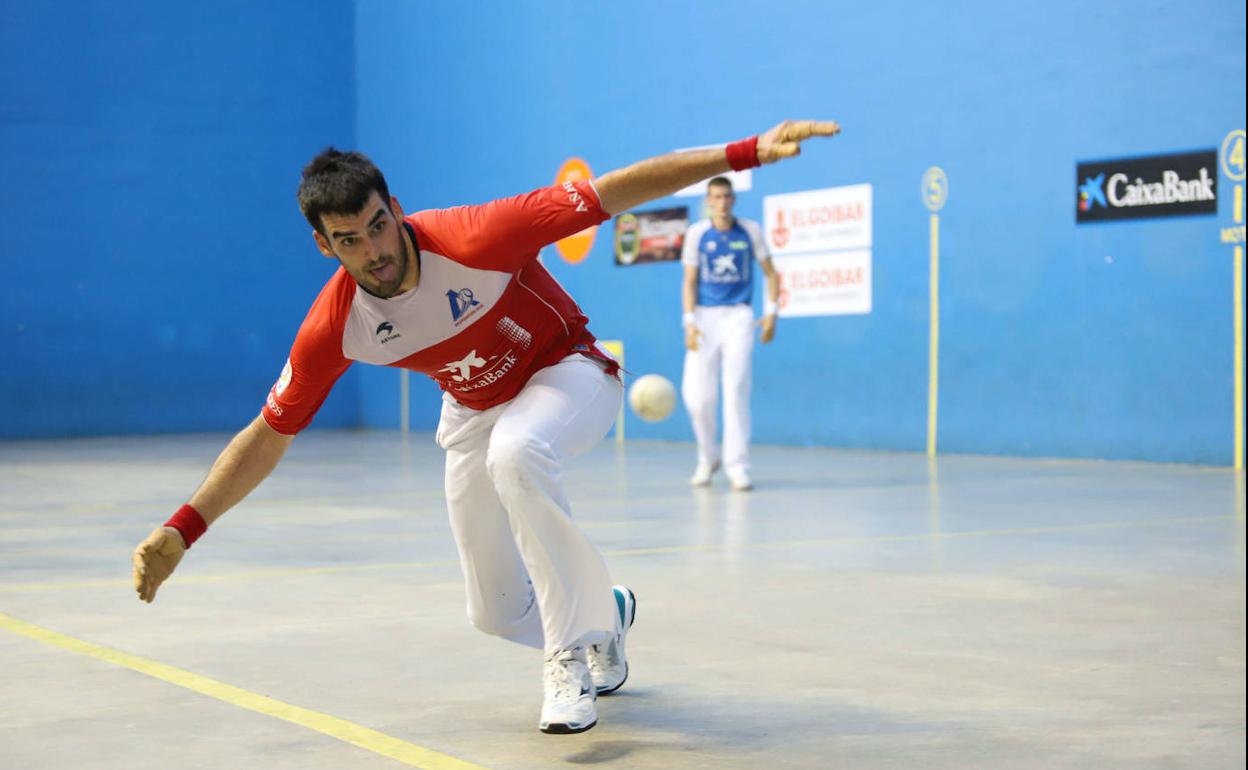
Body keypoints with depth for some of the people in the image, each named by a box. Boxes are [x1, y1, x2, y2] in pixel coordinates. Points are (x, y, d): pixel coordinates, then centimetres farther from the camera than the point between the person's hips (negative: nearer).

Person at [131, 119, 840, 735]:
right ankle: (603, 615, 40)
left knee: (514, 454, -40)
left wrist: (746, 153, -36)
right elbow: (269, 436, -9)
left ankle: (574, 650, -23)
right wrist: (183, 529, -17)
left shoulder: (470, 239, -33)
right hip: (475, 411, 5)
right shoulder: (333, 328, -21)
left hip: (566, 372, -4)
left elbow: (613, 192, -31)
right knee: (499, 611, 5)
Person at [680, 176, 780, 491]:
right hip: (705, 315, 1)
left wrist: (771, 312, -1)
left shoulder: (750, 231, 2)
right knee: (697, 395, -4)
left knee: (736, 391, -10)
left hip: (738, 316, -1)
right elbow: (690, 281, 1)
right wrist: (690, 322, -9)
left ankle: (737, 466, -5)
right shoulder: (696, 233, 1)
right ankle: (708, 458, 19)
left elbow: (770, 273, 9)